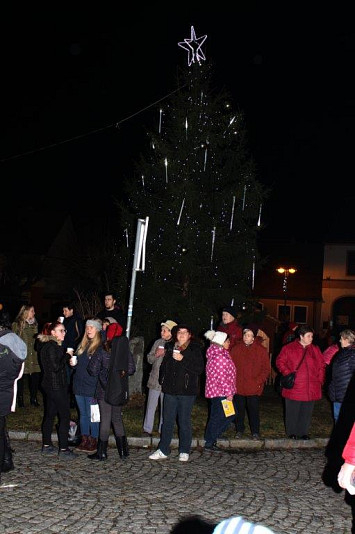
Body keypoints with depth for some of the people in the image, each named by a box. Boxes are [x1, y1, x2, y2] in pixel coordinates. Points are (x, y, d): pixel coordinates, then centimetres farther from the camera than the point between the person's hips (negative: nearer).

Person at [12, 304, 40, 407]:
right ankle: (20, 399, 14)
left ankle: (34, 399, 14)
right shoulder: (17, 325, -3)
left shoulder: (34, 324, 16)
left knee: (35, 377, 1)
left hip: (34, 355, 5)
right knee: (21, 378, 2)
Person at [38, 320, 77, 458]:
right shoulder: (52, 347, -17)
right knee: (65, 416, -5)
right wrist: (67, 355, -14)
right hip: (57, 387, -10)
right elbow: (56, 366, -23)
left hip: (50, 385, 10)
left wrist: (67, 359, 9)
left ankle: (46, 445, 23)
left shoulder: (50, 345, 13)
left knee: (49, 415, 15)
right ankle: (63, 449, -3)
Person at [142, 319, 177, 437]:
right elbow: (149, 359, 10)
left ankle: (162, 430, 20)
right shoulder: (158, 342, 6)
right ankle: (147, 429, 18)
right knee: (151, 406, 9)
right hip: (155, 380, 3)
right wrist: (156, 355, -9)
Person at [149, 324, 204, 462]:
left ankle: (184, 452, 14)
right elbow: (164, 365, 21)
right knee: (167, 421, 8)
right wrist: (162, 381, 11)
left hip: (186, 391, -4)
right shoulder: (170, 347, 11)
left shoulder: (195, 349, -3)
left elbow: (199, 369, -13)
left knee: (184, 422, 3)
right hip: (170, 390, 4)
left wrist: (183, 359, -19)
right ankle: (163, 450, 15)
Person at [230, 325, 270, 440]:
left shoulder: (261, 350, -2)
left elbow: (266, 369, 1)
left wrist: (259, 381, -9)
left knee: (254, 410, 2)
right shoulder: (236, 348, 2)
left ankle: (255, 432, 16)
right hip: (239, 386, 2)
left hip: (254, 387, -2)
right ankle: (240, 430, 27)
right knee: (239, 409, 12)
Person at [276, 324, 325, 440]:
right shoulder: (288, 348, -2)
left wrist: (320, 380, 4)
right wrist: (288, 374, -10)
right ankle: (292, 432, 22)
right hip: (294, 387, -3)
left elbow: (322, 365, 12)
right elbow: (280, 362, 0)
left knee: (307, 411, 9)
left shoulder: (315, 350, 9)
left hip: (311, 388, 3)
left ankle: (303, 432, 24)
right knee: (292, 411, 6)